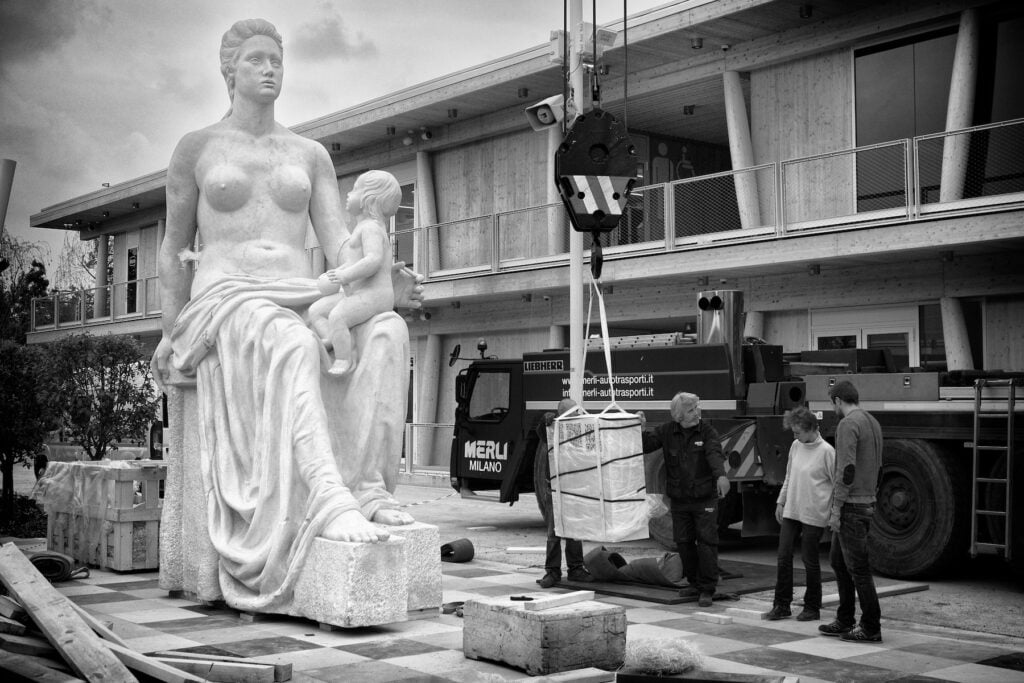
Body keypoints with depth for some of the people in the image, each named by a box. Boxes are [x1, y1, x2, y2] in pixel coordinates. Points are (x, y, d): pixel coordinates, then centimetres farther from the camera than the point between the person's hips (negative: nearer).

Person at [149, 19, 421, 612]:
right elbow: (175, 246, 16)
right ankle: (328, 501, -52)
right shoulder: (195, 148, 12)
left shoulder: (311, 155, 18)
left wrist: (387, 283, -17)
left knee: (386, 331, -32)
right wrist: (172, 332, 3)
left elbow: (341, 248, 6)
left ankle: (369, 487, -37)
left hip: (300, 306, 3)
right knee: (294, 345, -42)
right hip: (226, 307, -3)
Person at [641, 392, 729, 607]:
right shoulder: (667, 432, 3)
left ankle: (707, 589, 2)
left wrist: (720, 475, -41)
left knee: (707, 542, -6)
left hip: (705, 499, -3)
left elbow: (715, 454, -22)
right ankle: (694, 583, 25)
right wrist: (640, 430, -22)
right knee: (683, 542, 9)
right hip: (679, 499, 3)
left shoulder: (707, 432, -6)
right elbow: (646, 444, -1)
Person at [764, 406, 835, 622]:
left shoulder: (826, 451, -12)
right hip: (791, 511, 6)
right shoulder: (796, 446, 7)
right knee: (784, 557, 6)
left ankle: (812, 608, 18)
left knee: (809, 560, 3)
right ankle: (781, 605, 15)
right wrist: (781, 501, 17)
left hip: (813, 515, -6)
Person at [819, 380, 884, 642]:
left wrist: (836, 509, -18)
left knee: (858, 568, -3)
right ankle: (845, 621, 23)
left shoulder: (848, 424, -15)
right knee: (838, 561, 18)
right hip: (867, 502, 10)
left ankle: (871, 628, 2)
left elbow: (846, 470, -22)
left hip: (851, 506, -10)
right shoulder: (873, 423, 14)